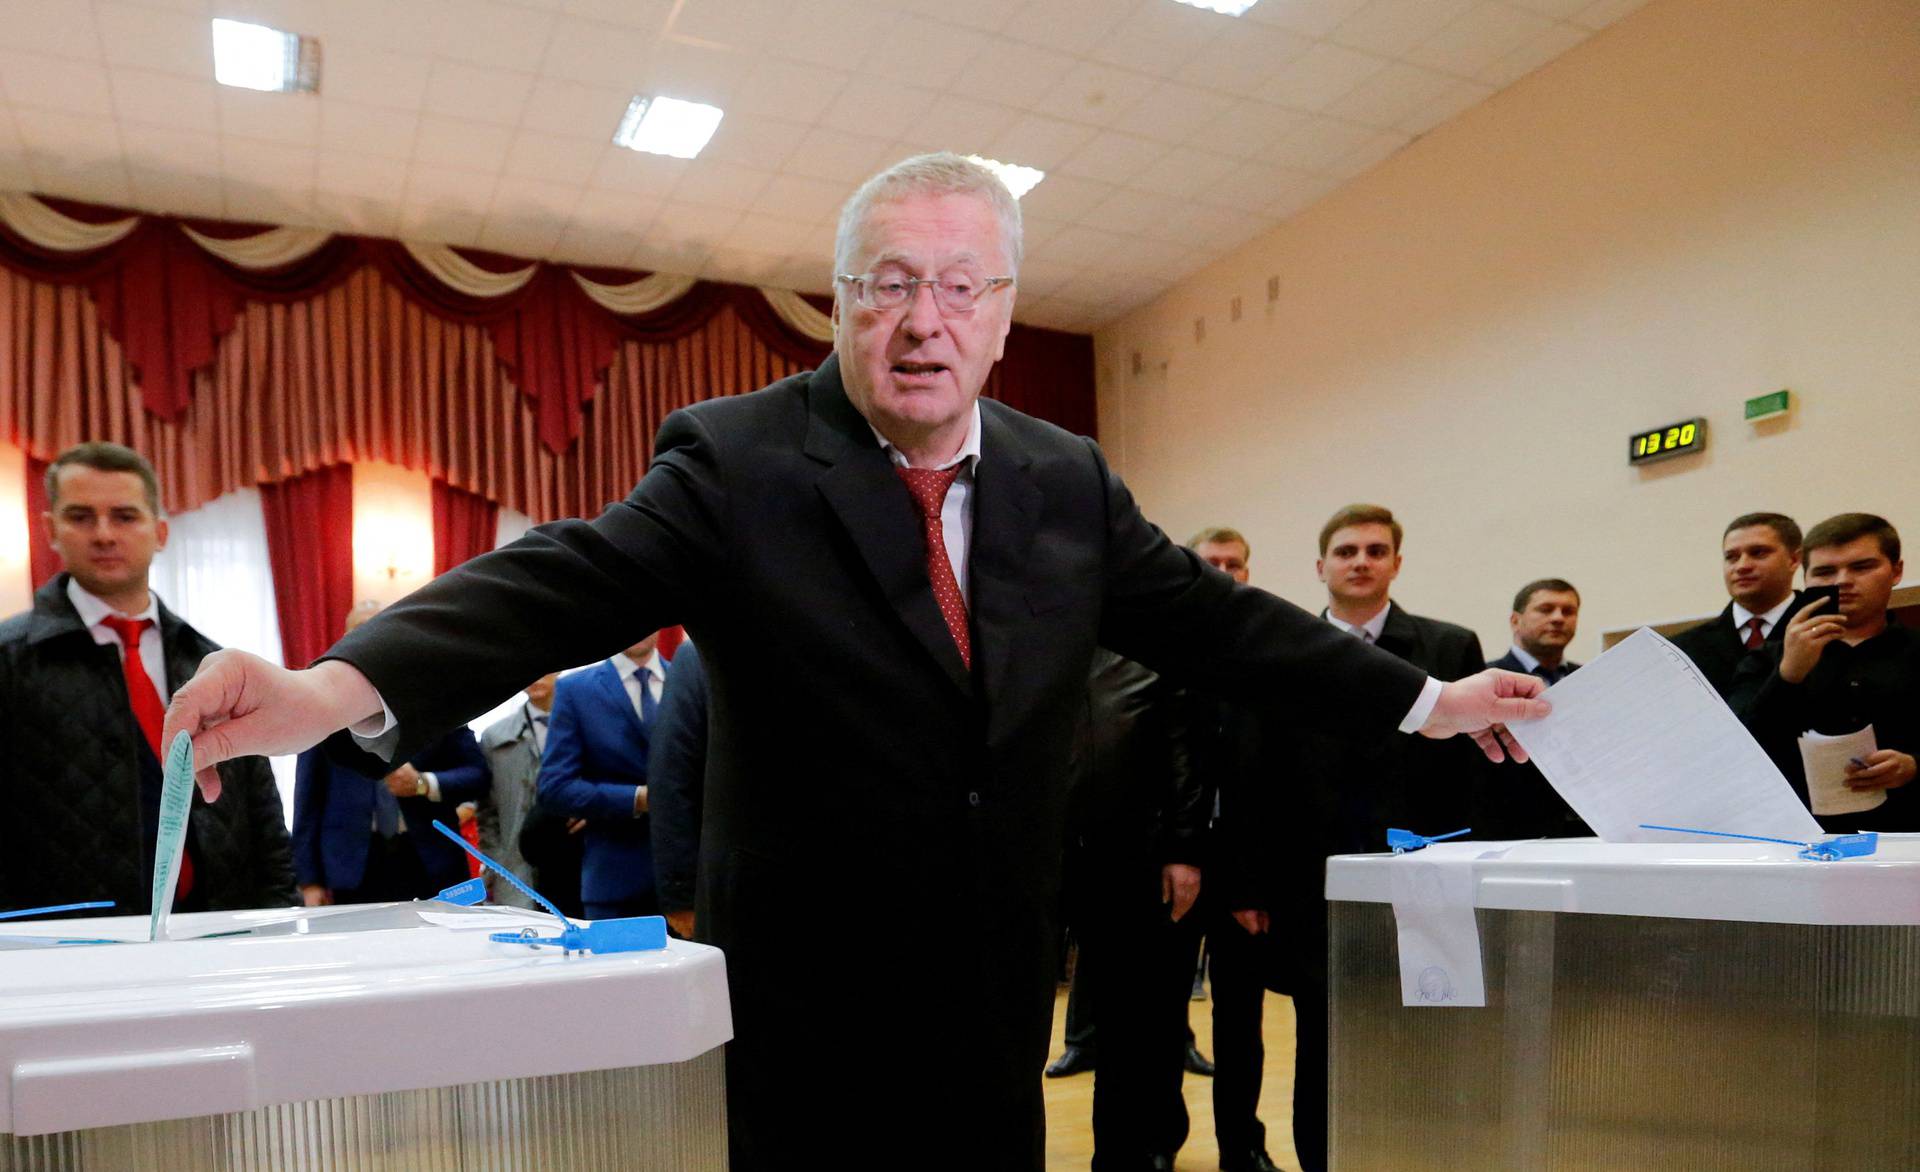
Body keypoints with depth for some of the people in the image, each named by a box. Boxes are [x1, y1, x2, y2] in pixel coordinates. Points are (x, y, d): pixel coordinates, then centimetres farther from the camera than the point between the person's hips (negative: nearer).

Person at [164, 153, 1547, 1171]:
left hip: (998, 1015, 4)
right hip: (809, 1016, -3)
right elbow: (564, 583, -22)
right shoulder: (735, 461, -11)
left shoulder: (1068, 482, 1)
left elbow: (1209, 616, 8)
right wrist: (343, 685, -38)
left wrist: (1426, 700, 10)